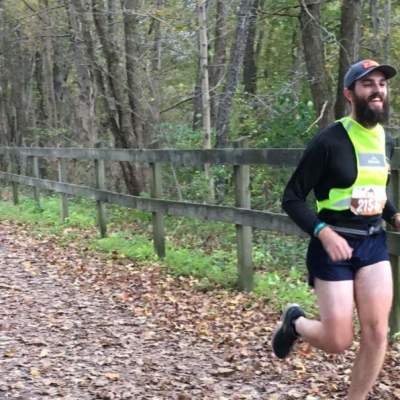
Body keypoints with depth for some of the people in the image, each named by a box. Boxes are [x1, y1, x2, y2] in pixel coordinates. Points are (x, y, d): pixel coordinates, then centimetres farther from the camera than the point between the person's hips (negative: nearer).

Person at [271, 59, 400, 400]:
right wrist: (324, 233, -27)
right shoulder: (329, 142, -14)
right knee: (338, 341, -3)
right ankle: (295, 322, 30)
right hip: (334, 245, -6)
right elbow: (292, 199, -12)